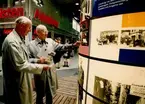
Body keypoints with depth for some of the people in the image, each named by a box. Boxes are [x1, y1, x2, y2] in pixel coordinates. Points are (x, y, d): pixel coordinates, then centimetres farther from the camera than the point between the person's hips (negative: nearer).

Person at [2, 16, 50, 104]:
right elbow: (20, 65, -26)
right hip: (17, 84, -9)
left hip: (23, 81, 9)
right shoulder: (12, 41, -23)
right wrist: (41, 67, -21)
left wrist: (37, 60, 5)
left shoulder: (20, 39, 9)